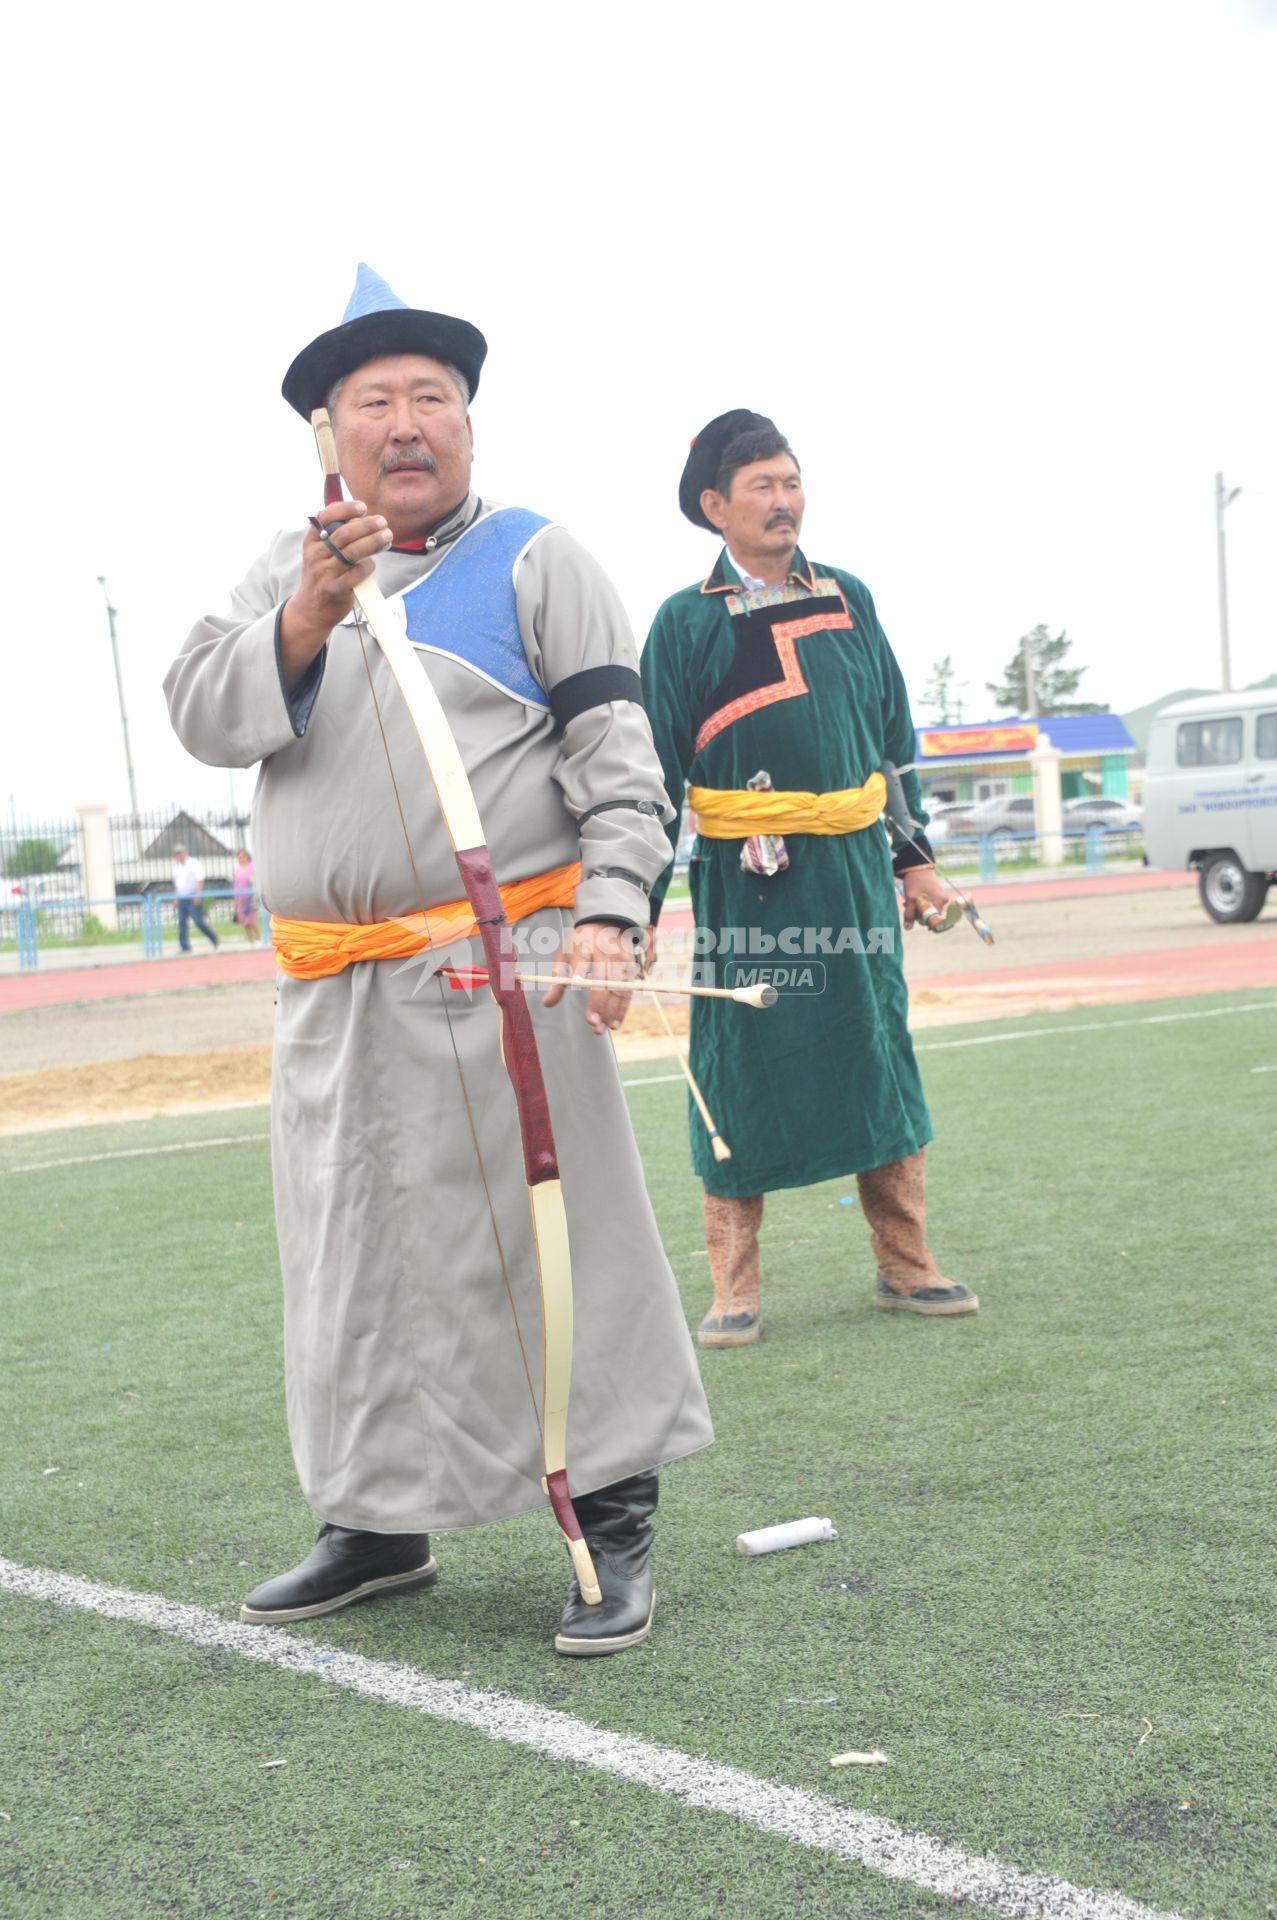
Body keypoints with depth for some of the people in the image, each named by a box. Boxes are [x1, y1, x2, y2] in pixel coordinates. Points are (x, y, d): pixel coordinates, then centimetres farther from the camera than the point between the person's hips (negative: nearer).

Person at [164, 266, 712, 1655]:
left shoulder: (533, 557, 4)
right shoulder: (286, 569, 15)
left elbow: (615, 752, -2)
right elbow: (201, 718, 2)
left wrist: (607, 911, -16)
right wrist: (305, 621, -15)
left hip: (504, 968, -4)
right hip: (331, 994, 5)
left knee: (562, 1238, 0)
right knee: (353, 1258, 12)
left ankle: (613, 1517, 11)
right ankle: (378, 1522, 27)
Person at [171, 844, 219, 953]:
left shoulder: (194, 864, -6)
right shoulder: (177, 867, 16)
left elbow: (200, 880, -13)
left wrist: (198, 895, -22)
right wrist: (176, 897, 15)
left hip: (193, 898, -7)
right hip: (182, 898, 7)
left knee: (199, 921, -9)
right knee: (182, 923, 1)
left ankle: (214, 939, 9)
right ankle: (185, 947, 3)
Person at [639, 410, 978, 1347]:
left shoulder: (849, 599, 11)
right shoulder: (686, 623, -1)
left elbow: (894, 736, 17)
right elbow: (656, 774, -1)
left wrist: (914, 856, 14)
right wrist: (637, 905, -4)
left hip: (855, 870, 4)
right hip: (744, 880, -4)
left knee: (880, 1056, 8)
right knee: (742, 1068, 1)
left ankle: (907, 1266, 19)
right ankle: (735, 1290, 12)